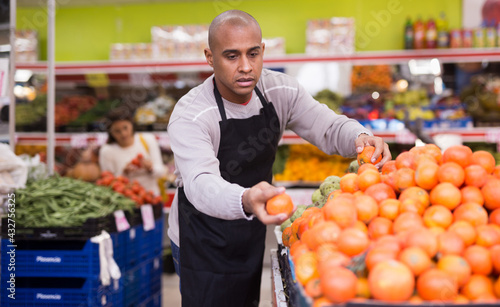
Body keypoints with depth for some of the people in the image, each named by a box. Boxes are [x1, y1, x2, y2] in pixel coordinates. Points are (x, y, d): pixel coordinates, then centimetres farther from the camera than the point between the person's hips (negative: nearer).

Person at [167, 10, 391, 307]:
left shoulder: (280, 90, -9)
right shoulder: (190, 115, -26)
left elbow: (329, 126, -10)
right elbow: (201, 183, -41)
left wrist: (360, 137, -35)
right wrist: (245, 201, -63)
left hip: (251, 235, 5)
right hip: (202, 240, -5)